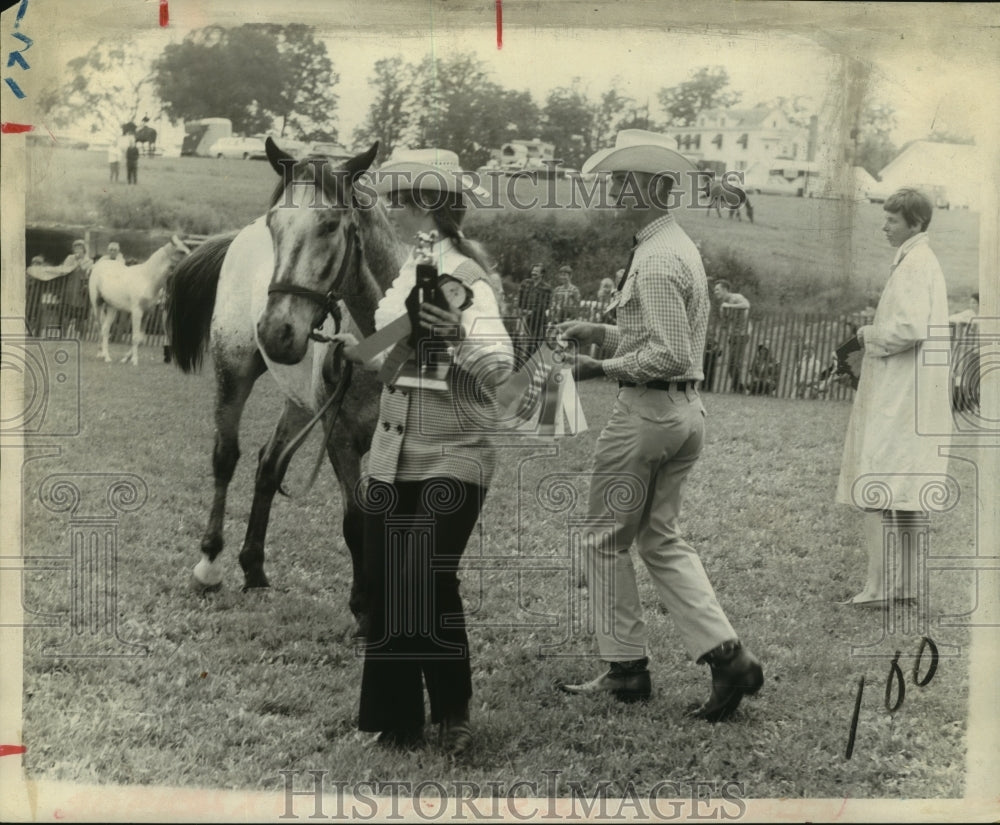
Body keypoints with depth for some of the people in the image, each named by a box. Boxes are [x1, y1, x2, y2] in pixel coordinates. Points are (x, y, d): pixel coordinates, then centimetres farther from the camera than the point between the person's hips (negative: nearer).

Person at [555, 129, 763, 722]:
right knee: (663, 539, 15)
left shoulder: (656, 258, -18)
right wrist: (598, 333, 12)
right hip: (689, 409, 10)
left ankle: (627, 669, 14)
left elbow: (668, 352, -25)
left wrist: (605, 367, -15)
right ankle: (728, 655, 6)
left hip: (649, 410, -10)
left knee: (608, 541, 6)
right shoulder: (683, 246, 14)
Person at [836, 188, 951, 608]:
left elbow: (911, 328, -25)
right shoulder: (924, 261, 17)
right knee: (902, 493, 15)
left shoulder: (913, 265, -14)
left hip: (896, 397, -11)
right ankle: (906, 583, 21)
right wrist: (875, 333, 12)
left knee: (875, 493, -11)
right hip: (911, 398, 11)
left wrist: (870, 334, -11)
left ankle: (878, 587, -12)